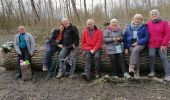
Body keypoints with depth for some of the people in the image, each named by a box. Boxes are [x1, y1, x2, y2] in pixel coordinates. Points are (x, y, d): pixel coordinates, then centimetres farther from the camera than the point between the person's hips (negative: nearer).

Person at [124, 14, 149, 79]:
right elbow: (125, 37, 12)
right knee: (136, 55, -25)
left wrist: (138, 42, -13)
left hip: (140, 44, -1)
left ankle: (131, 66, -36)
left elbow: (146, 37, -1)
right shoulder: (128, 27, 11)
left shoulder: (144, 27, 5)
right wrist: (126, 47, 4)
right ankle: (136, 72, -23)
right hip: (131, 45, 2)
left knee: (135, 51, -34)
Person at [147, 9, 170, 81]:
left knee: (164, 58, -9)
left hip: (162, 45, -2)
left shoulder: (164, 22, 2)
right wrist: (148, 42, -4)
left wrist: (163, 44, -8)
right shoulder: (148, 24, 9)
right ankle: (152, 71, -2)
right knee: (151, 56, -16)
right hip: (152, 44, 2)